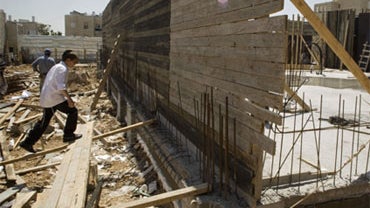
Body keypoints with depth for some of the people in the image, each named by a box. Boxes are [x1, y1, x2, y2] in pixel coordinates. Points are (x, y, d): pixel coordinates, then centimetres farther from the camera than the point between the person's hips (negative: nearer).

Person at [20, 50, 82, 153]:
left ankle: (28, 143, 20)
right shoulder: (62, 68, -10)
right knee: (73, 111, 3)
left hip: (46, 98, 10)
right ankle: (68, 135, 9)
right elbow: (61, 86, -24)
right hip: (55, 98, -10)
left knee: (44, 121, 16)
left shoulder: (55, 67, 21)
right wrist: (69, 99, -22)